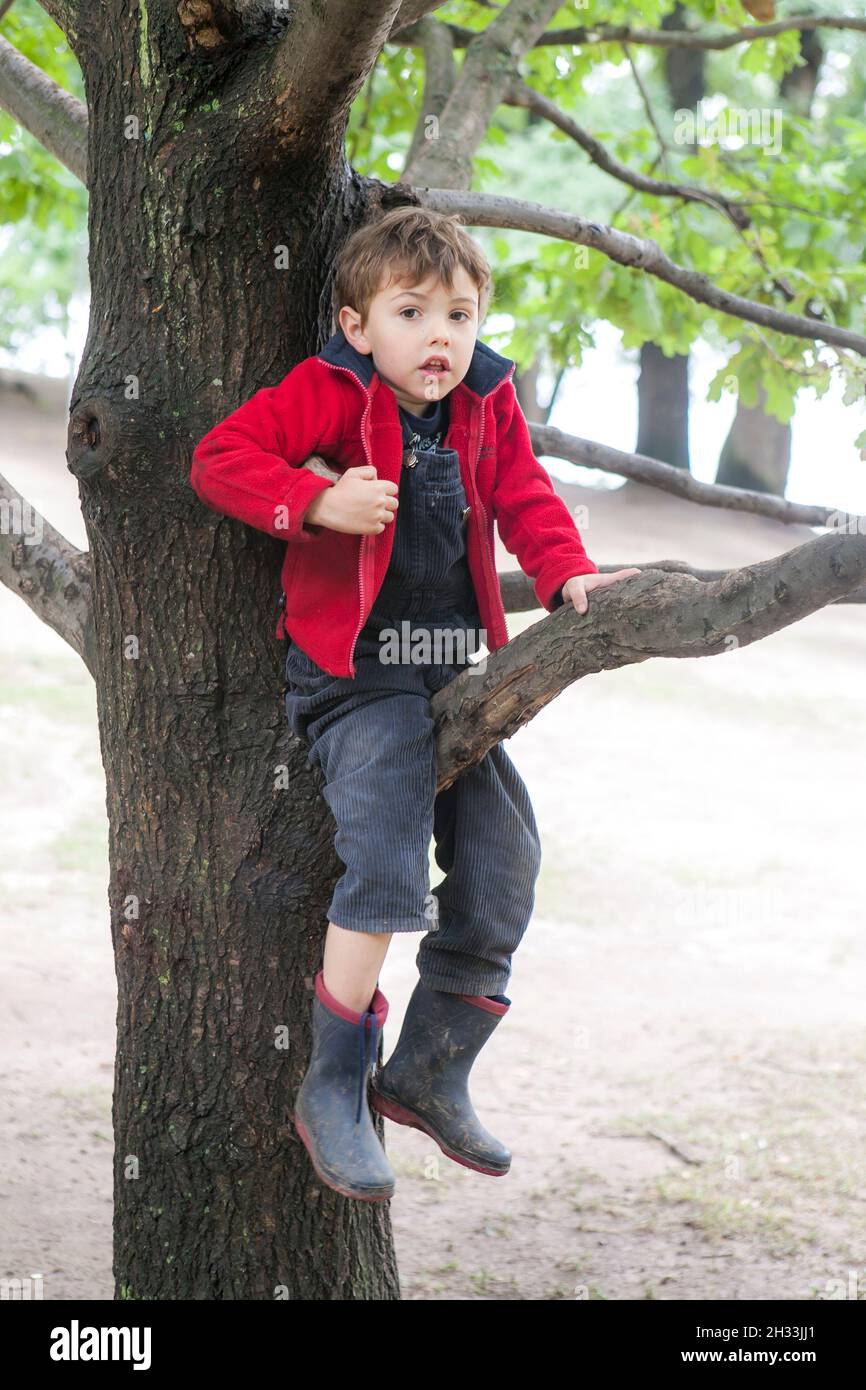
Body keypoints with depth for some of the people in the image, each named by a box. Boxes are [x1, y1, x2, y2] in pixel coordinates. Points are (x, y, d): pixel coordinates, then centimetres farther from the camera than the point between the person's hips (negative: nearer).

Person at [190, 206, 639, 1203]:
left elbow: (522, 495, 9)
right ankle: (333, 1089, -11)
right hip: (354, 672, -7)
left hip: (450, 671, 7)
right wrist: (318, 502, -27)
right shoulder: (328, 392, -9)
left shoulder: (487, 403, 8)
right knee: (387, 859, -22)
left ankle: (430, 1074, 23)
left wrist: (567, 574, -10)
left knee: (503, 860, 8)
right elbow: (220, 458, -13)